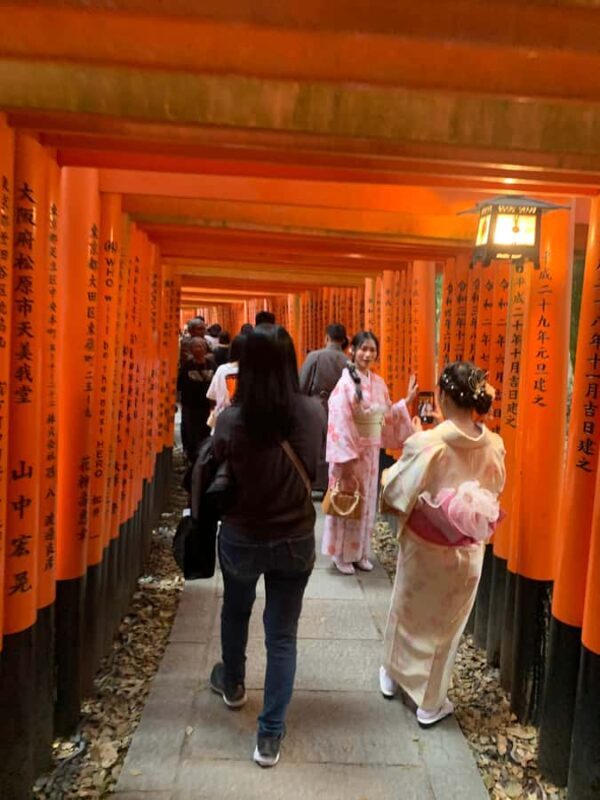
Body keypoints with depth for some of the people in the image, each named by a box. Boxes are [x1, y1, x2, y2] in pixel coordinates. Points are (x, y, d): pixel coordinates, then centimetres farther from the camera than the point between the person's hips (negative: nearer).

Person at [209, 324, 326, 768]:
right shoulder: (315, 412, -14)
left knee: (235, 610, 28)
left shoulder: (231, 419, -21)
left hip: (241, 538, 0)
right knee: (282, 634, 14)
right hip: (296, 540, 1)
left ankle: (232, 685, 52)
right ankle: (270, 736, 23)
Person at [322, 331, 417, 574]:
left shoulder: (379, 383, 5)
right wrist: (345, 459, -21)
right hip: (350, 450, -6)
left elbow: (386, 416, 12)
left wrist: (407, 401, 6)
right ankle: (342, 555, 20)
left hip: (371, 451, 6)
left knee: (366, 502, 14)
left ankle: (360, 552, 29)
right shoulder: (345, 383, -16)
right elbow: (339, 424, -19)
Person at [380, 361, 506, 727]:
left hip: (423, 545, -2)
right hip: (467, 552, 2)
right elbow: (495, 491, 3)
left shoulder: (427, 443, -24)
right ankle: (431, 702, 33)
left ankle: (393, 675, 46)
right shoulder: (494, 446, -12)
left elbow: (396, 491, -15)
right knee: (446, 624, 19)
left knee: (408, 611, 24)